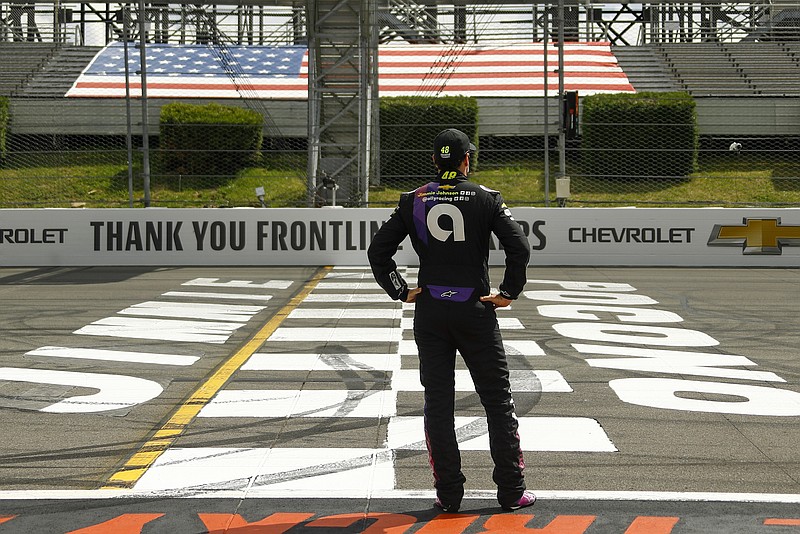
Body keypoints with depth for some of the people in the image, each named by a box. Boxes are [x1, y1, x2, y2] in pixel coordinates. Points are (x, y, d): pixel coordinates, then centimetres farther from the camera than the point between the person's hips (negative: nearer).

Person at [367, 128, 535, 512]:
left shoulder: (413, 201, 4)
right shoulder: (486, 199, -2)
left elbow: (377, 250, 3)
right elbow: (519, 247, -11)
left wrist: (401, 291, 8)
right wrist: (508, 293, -3)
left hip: (429, 312, 2)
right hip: (475, 311, -2)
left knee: (438, 403, 6)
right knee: (498, 400, 6)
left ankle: (448, 493, 5)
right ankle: (511, 490, 8)